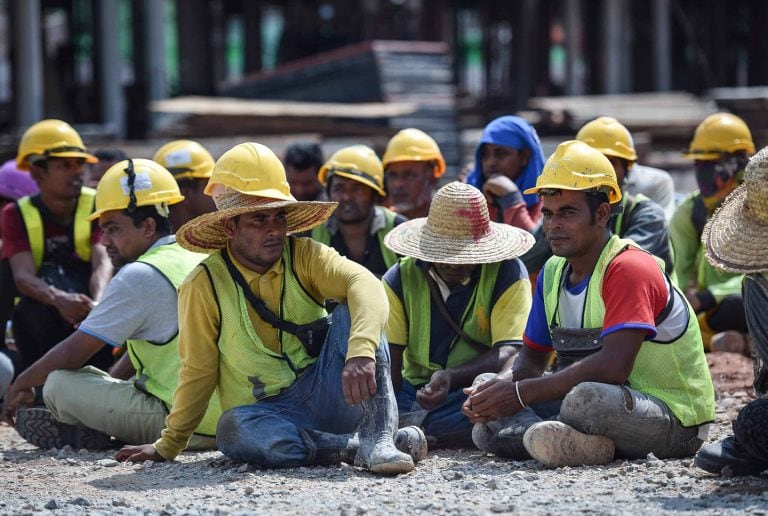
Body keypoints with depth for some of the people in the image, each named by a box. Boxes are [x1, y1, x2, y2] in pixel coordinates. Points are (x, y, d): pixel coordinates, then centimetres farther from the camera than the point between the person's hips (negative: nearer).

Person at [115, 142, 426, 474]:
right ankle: (357, 448, -28)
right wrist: (168, 445, 8)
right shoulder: (205, 285, -5)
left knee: (350, 311, -22)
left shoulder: (304, 257, -4)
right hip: (269, 412, -2)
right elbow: (198, 372, 4)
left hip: (325, 394, 2)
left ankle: (378, 436, -33)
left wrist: (361, 353, -42)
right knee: (233, 429, -36)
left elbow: (364, 284, -23)